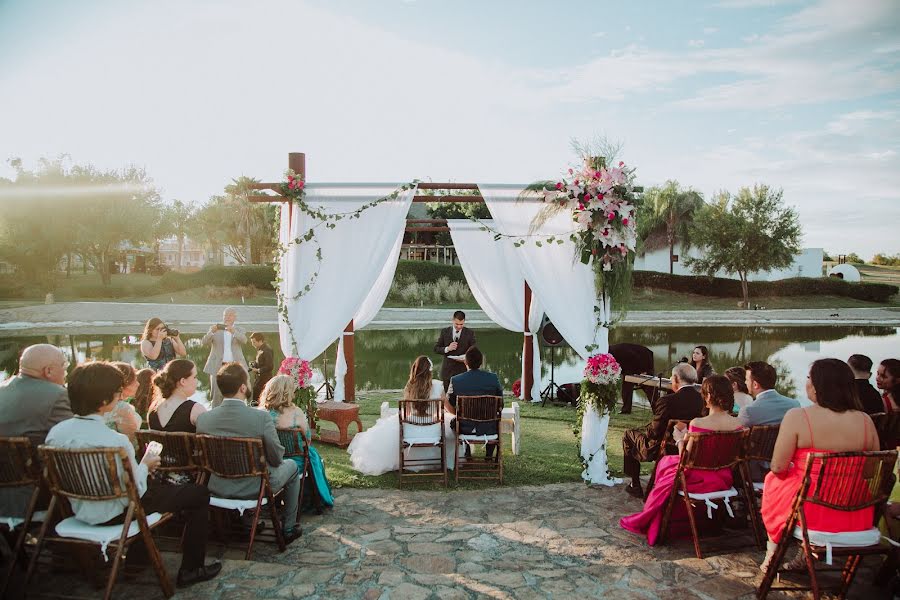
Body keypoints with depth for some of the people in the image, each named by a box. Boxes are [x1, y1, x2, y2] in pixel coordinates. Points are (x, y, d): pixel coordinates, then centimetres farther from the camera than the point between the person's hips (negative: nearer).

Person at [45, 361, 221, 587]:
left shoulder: (55, 432, -9)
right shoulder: (115, 441, -31)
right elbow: (136, 491, -23)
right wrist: (144, 466, -2)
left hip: (80, 510, 8)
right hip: (114, 514, -8)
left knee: (155, 484, 35)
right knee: (199, 493, 5)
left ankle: (137, 553, 47)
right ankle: (191, 569, 14)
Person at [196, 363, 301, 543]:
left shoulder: (203, 418, -14)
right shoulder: (261, 418, -26)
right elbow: (277, 458, -14)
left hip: (218, 488, 5)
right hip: (255, 488, -4)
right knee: (292, 466, 24)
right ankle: (288, 528, 29)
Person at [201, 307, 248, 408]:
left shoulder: (240, 330, 12)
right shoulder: (215, 329, 12)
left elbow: (244, 340, -9)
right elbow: (204, 342, -1)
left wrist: (233, 332, -28)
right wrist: (211, 332, -21)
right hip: (218, 366, 0)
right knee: (216, 394, -5)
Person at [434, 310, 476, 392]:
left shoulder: (470, 333, 3)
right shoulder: (444, 331, 6)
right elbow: (436, 348, 6)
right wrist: (447, 349, -13)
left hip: (463, 370, -1)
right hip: (447, 370, 1)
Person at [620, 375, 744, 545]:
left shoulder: (697, 424, -23)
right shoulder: (738, 425, -9)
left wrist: (680, 439, 3)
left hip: (699, 479, -5)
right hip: (723, 479, 5)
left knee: (666, 463, 24)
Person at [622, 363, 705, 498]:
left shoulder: (668, 401, -29)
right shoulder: (700, 399, -9)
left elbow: (654, 432, -23)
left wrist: (645, 430, -1)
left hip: (660, 450, -7)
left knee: (628, 436, 18)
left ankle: (635, 485, 20)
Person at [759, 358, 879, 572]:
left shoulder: (797, 417, -17)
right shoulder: (866, 421, -5)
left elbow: (778, 467, -13)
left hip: (811, 512, -4)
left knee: (773, 480, 26)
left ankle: (773, 550, 36)